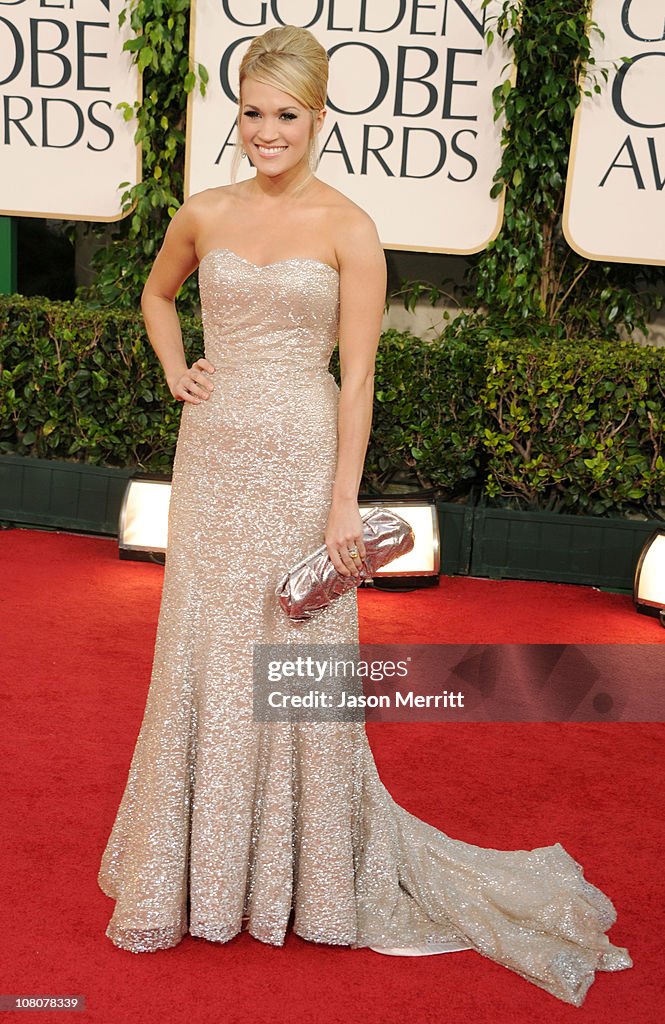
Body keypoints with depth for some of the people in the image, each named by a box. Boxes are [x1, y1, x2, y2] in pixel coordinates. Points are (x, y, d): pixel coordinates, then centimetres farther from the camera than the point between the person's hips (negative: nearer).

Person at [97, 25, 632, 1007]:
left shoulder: (348, 228, -4)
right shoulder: (205, 213, 7)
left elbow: (357, 377, -7)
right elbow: (157, 294, 27)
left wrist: (343, 504, -12)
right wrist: (174, 370, 9)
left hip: (300, 461, -3)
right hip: (212, 456, 4)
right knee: (200, 658, 8)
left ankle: (308, 876, 23)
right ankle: (198, 871, 26)